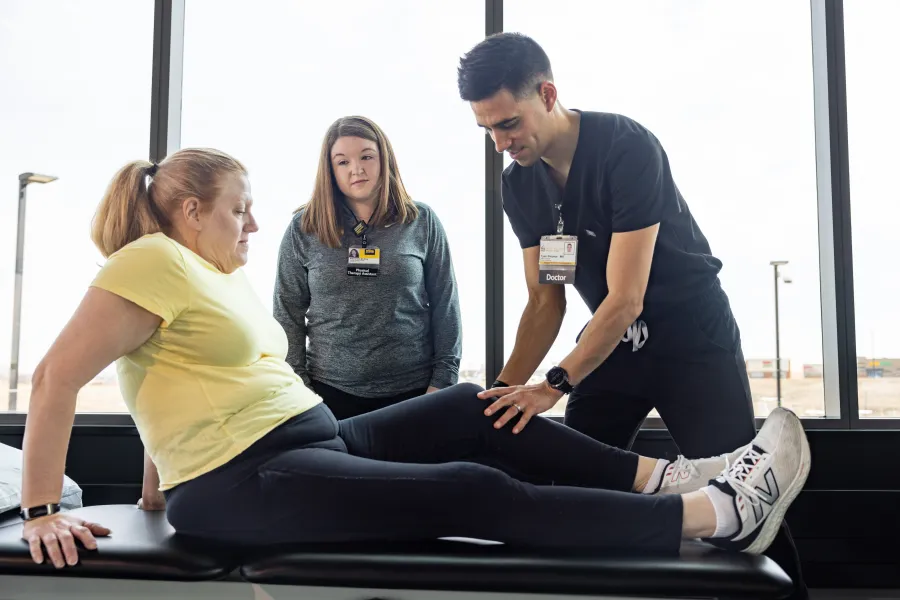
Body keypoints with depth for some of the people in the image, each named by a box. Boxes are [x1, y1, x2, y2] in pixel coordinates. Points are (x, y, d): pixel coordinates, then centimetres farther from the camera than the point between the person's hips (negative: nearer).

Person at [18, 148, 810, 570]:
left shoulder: (220, 273, 19)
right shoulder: (153, 265, -9)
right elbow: (56, 378, -14)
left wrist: (165, 477, 23)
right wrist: (43, 512, -16)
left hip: (314, 443, 10)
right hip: (244, 483, -10)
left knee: (472, 410, 4)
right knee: (477, 495, -17)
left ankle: (666, 479, 4)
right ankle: (723, 514, -15)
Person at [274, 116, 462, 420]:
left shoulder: (422, 222, 0)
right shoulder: (303, 229, 0)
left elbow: (445, 307, 2)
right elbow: (287, 314, 3)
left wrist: (443, 378, -3)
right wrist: (297, 384, -1)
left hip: (414, 389, 0)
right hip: (330, 392, 0)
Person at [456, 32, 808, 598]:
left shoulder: (629, 148, -23)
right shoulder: (519, 185, -3)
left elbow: (626, 299, -26)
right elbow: (545, 302, 0)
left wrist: (555, 385, -30)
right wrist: (505, 390, -11)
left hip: (692, 336, -5)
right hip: (612, 339, 6)